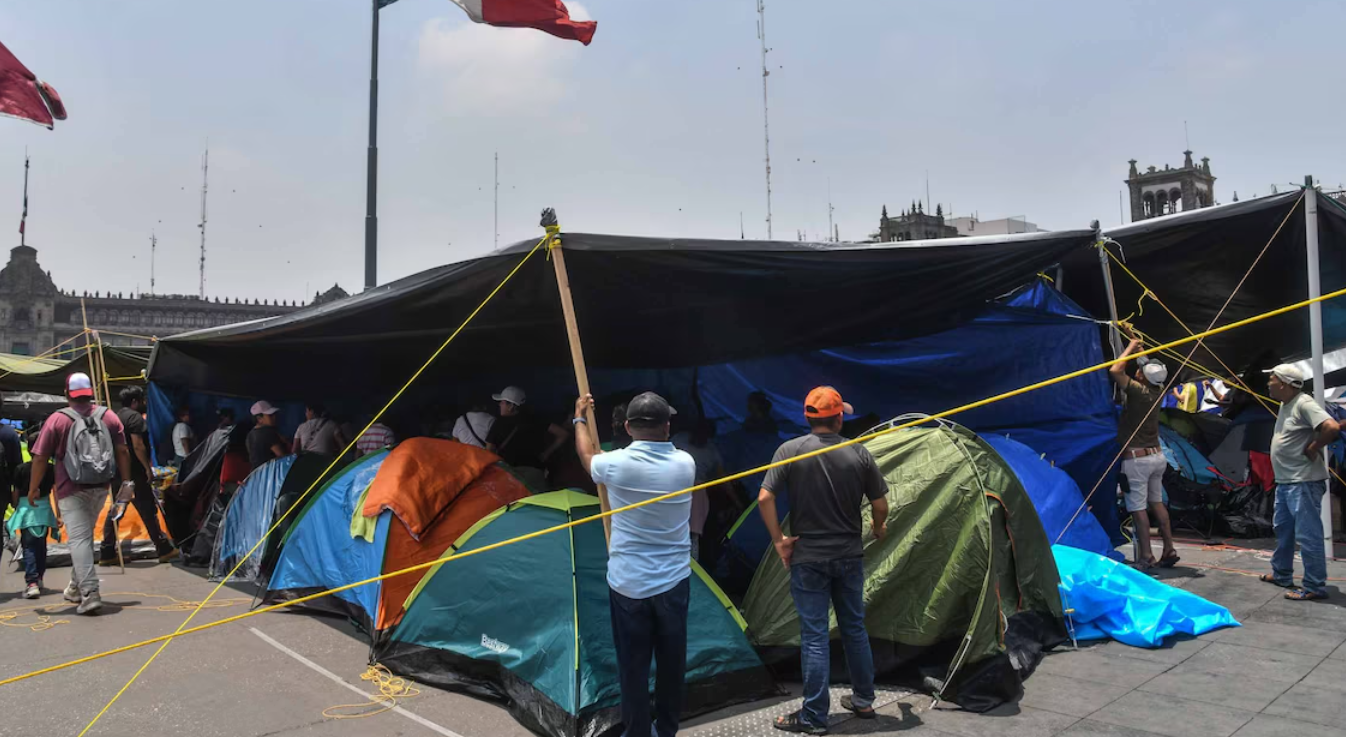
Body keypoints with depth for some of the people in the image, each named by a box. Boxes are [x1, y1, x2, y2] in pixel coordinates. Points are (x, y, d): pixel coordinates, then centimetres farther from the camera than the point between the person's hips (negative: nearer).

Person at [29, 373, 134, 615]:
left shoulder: (57, 420, -6)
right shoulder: (108, 416, 4)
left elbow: (40, 458, -5)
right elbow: (122, 451, 3)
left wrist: (33, 489, 6)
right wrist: (127, 482, 9)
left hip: (71, 490, -4)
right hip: (100, 488, 4)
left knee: (79, 539, -5)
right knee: (85, 536, 19)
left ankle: (90, 594, -12)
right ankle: (76, 587, 29)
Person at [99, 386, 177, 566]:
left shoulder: (117, 416, 17)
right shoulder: (135, 417, -11)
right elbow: (138, 446, -19)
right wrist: (148, 467, -16)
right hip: (134, 471, -9)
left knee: (115, 511, 12)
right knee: (148, 510, -4)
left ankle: (107, 554, 12)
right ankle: (163, 549, 1)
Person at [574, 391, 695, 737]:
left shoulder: (616, 464, -12)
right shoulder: (685, 464, -7)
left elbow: (586, 455, 11)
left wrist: (580, 418, 26)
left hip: (628, 584, -2)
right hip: (674, 581, 2)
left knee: (633, 665, 8)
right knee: (671, 661, 16)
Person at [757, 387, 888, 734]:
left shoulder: (790, 450, -10)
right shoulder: (859, 454, -4)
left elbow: (765, 498, -16)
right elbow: (880, 504, 1)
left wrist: (778, 540, -5)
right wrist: (879, 529, 22)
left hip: (808, 558, -3)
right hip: (849, 556, 3)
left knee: (814, 636, 3)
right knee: (854, 629, 19)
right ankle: (863, 700, 32)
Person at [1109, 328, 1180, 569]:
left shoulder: (1138, 390, -17)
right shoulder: (1156, 390, 5)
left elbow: (1115, 370, -25)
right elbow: (1149, 363, 21)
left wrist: (1131, 347, -10)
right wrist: (1133, 337, 23)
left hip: (1136, 458, -8)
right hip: (1157, 455, 8)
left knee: (1138, 508, -4)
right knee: (1156, 502, 16)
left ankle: (1146, 556, -3)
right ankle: (1169, 550, 18)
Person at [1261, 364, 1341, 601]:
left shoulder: (1304, 404, -18)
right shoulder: (1285, 405, 13)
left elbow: (1332, 428, -31)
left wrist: (1312, 449, -19)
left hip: (1303, 482, -11)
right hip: (1284, 481, 11)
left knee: (1307, 534, -5)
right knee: (1282, 528, 20)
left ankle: (1315, 587, 1)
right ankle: (1281, 574, 32)